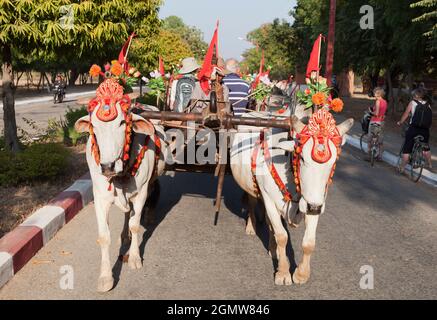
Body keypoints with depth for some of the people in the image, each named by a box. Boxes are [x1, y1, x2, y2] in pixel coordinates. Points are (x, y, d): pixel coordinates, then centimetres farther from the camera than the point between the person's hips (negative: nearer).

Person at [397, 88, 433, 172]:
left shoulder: (412, 103, -3)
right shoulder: (428, 105, 7)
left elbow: (405, 115, -1)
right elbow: (430, 118, 11)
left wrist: (400, 123, 15)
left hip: (413, 129, -4)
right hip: (425, 130, 4)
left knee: (406, 149, 2)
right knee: (426, 147, 27)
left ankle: (402, 168, 1)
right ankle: (430, 164, 38)